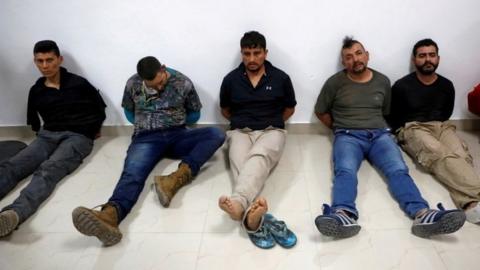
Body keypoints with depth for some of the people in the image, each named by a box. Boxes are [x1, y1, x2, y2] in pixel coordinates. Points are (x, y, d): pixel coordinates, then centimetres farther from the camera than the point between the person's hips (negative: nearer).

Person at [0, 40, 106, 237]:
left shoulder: (78, 84, 3)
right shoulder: (36, 90, 15)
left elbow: (100, 110, 12)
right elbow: (33, 118, 32)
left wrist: (91, 131, 19)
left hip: (77, 136, -5)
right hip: (48, 136, 5)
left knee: (49, 169, -36)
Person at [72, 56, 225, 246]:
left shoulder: (183, 82, 2)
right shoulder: (133, 84, 4)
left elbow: (195, 114, 14)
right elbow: (129, 111, 21)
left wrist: (175, 121, 12)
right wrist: (146, 124, 11)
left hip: (177, 136, 1)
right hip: (147, 138, -1)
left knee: (216, 134, -28)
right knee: (132, 173, -33)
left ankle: (177, 178, -49)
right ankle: (110, 215, -62)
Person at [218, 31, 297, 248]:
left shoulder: (280, 78, 5)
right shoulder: (231, 79, 8)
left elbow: (290, 108, 18)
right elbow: (225, 109, 22)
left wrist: (271, 123, 11)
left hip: (271, 132, -1)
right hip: (240, 132, 1)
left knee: (258, 157, -38)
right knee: (241, 165, -34)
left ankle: (238, 202, -65)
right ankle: (251, 213, -62)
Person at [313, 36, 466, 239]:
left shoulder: (382, 81, 16)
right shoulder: (335, 82, 6)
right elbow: (320, 111, 15)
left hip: (379, 135, 3)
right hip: (348, 136, -3)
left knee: (398, 170, -27)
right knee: (345, 171, -35)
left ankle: (422, 214, -48)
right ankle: (343, 216, -60)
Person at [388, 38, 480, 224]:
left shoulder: (446, 85, 15)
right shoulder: (402, 86, 2)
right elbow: (391, 117, 10)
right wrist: (404, 132, 5)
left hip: (442, 126, 4)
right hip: (413, 128, -4)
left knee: (461, 155, -33)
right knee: (439, 155, -38)